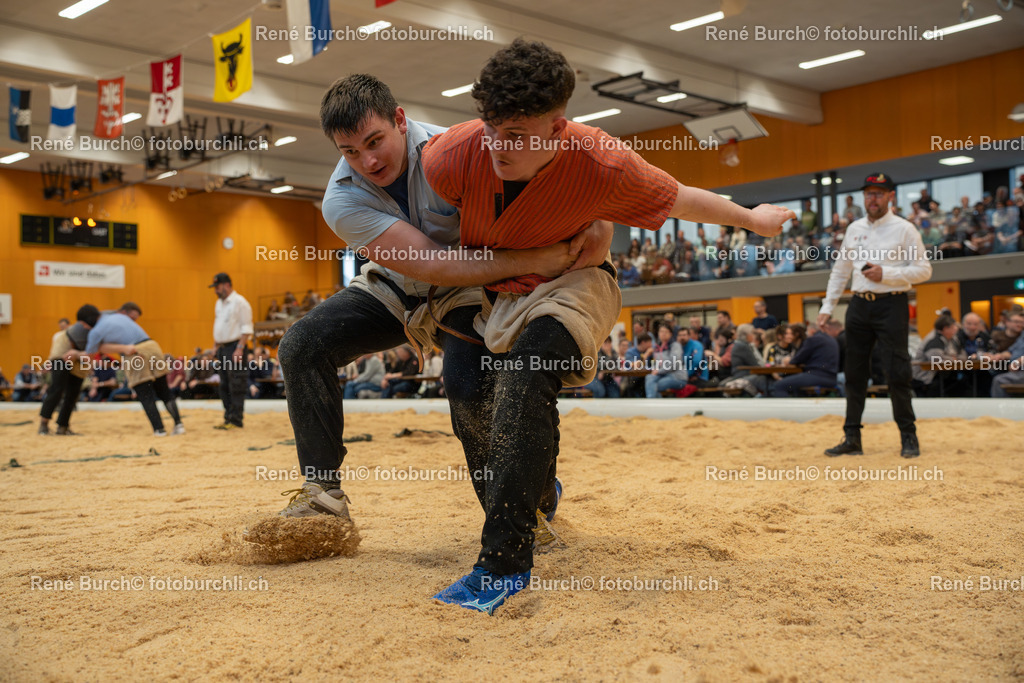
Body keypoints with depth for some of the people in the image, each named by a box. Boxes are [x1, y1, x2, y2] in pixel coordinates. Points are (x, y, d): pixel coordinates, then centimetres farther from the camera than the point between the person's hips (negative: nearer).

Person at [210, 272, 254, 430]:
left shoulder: (239, 302, -10)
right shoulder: (219, 303, 17)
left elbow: (246, 328, -14)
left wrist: (239, 349, -19)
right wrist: (215, 345, 14)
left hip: (235, 347, -9)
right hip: (222, 348, 9)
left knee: (236, 386, -8)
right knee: (225, 386, 10)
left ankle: (236, 420, -5)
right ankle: (228, 418, 15)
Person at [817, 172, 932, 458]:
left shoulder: (904, 229, -2)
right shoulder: (854, 229, 13)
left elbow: (923, 269, -5)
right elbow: (840, 271, 19)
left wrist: (886, 273, -17)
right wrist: (827, 306, 14)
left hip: (891, 305, -5)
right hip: (860, 305, 5)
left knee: (897, 373, -6)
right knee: (854, 373, 5)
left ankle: (908, 437, 6)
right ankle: (852, 438, 11)